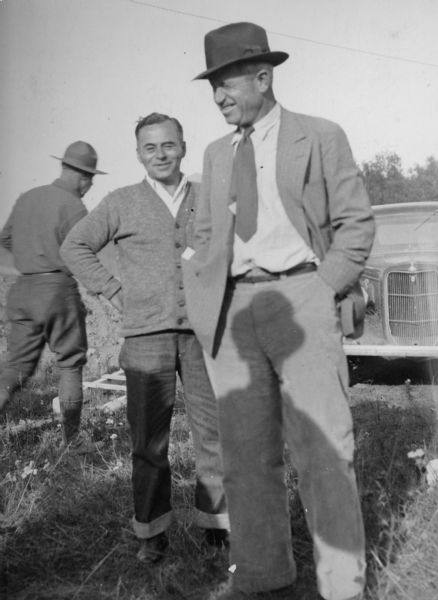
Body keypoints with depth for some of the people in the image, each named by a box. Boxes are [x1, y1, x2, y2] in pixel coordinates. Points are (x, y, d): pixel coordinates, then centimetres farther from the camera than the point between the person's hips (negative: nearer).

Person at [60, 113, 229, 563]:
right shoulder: (121, 203, 4)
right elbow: (74, 247, 10)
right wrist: (115, 292, 2)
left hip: (203, 329, 2)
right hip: (147, 334, -1)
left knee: (213, 429, 5)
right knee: (149, 437, 3)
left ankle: (215, 521, 20)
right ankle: (152, 531, 16)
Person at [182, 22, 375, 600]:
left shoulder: (320, 138, 4)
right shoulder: (217, 153, 18)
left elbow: (356, 222, 3)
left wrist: (321, 293, -7)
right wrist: (205, 299, 8)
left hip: (298, 299, -4)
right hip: (232, 308, 5)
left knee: (322, 448, -5)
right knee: (246, 453, 7)